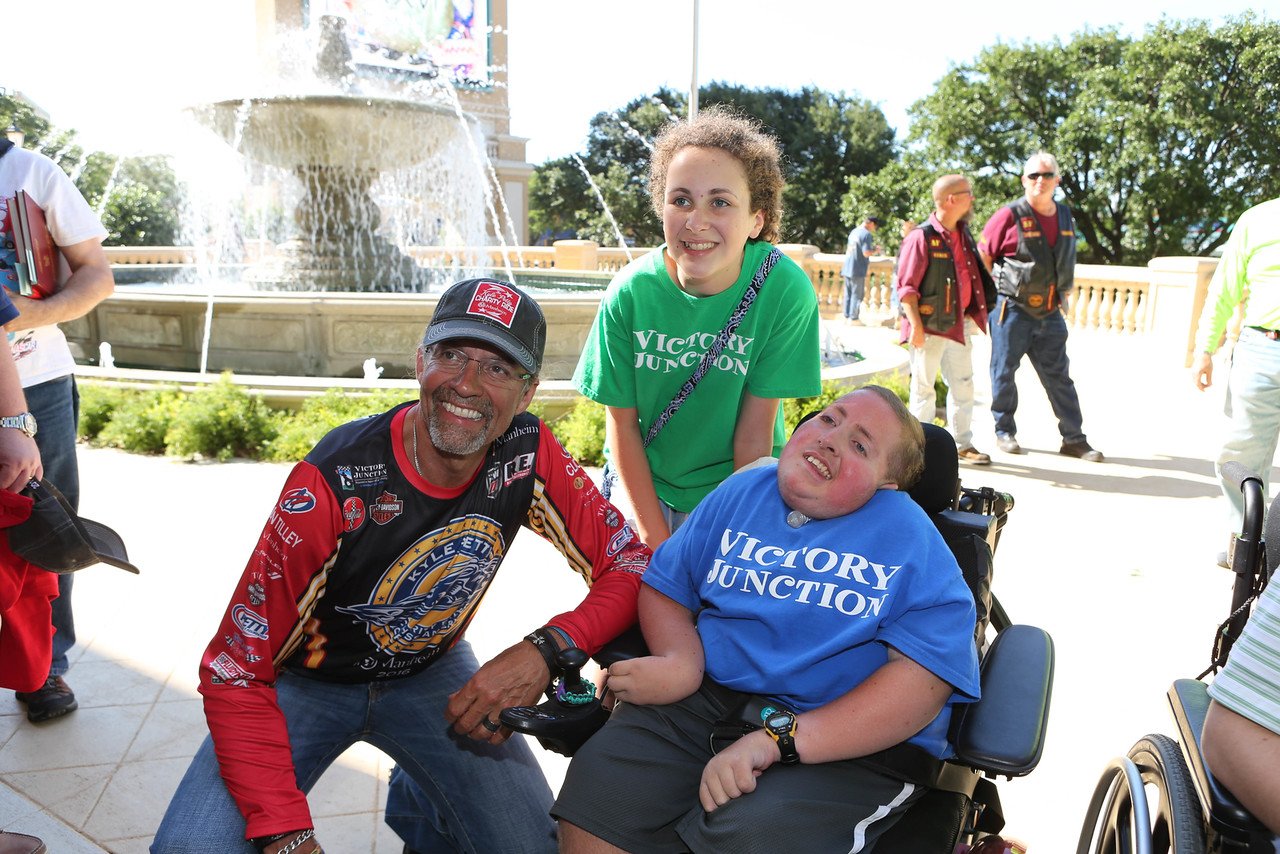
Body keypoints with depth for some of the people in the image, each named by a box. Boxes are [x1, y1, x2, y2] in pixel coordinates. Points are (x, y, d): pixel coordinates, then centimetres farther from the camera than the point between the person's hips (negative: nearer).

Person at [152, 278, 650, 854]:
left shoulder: (530, 456, -19)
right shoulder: (334, 484, -29)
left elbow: (629, 560, -12)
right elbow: (236, 672, -24)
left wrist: (546, 648, -30)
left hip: (431, 672, 3)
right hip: (311, 680, -3)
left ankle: (418, 805, 21)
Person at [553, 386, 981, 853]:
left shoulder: (914, 541, -4)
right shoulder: (742, 493, 11)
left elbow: (922, 681, -16)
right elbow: (664, 589, 16)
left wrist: (777, 740, -24)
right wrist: (683, 665, -8)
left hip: (856, 744, -4)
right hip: (705, 702, 4)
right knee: (595, 789, -19)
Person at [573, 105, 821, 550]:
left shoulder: (786, 290, -22)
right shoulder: (629, 292, -18)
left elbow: (756, 429, -16)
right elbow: (622, 423, -10)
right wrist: (657, 540, -11)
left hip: (738, 485, -1)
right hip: (642, 486, 1)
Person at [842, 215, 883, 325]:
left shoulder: (854, 231, 13)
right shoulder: (867, 234, -13)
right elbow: (866, 253, -19)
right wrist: (875, 250, 0)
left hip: (847, 268, 8)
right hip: (858, 270, -8)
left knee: (848, 294, 12)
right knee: (857, 294, 0)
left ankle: (847, 316, 16)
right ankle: (853, 319, 3)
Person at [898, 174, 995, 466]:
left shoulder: (964, 234, 12)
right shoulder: (922, 237, -13)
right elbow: (907, 286, -16)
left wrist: (974, 316, 18)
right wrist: (915, 325, -22)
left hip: (959, 324, 8)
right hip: (930, 325, -8)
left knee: (963, 385, 12)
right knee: (924, 387, 1)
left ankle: (962, 443, 23)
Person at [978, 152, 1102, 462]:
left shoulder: (1065, 217, 10)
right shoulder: (1010, 216, -9)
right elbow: (983, 257, -6)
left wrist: (1064, 292, 16)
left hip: (1050, 313, 5)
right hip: (1012, 309, -5)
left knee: (1059, 376, 8)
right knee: (1004, 372, 4)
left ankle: (1074, 439, 13)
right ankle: (1004, 432, 19)